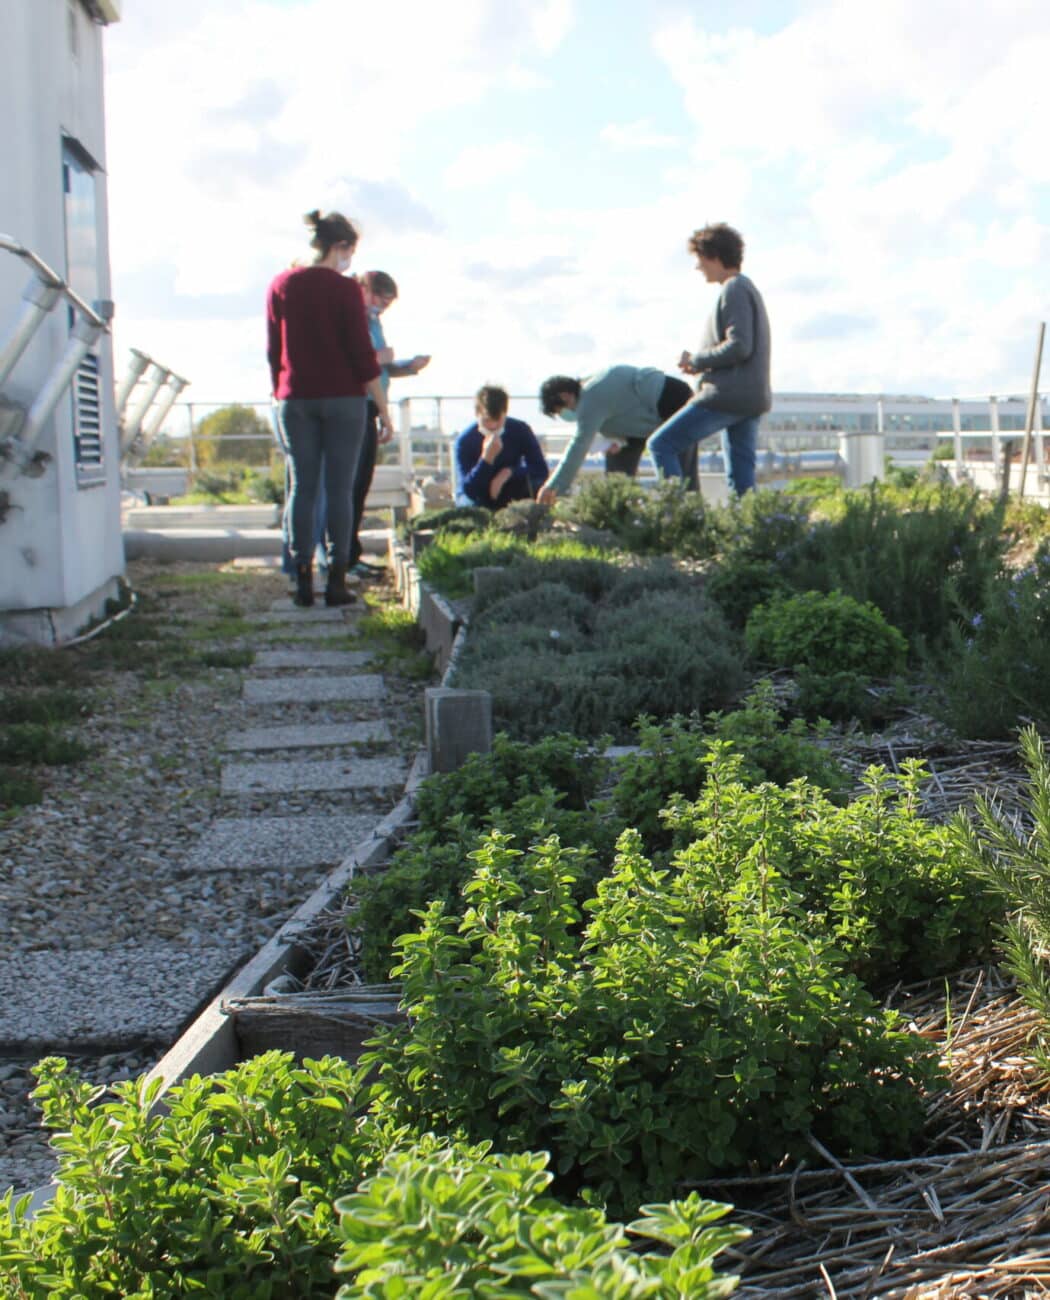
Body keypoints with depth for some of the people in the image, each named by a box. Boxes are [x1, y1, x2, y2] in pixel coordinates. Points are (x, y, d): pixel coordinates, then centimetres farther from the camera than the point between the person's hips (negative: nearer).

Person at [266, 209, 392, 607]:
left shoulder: (280, 286, 6)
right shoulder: (345, 289, -7)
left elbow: (273, 350, 11)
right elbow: (362, 353, -8)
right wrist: (382, 406, -2)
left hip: (296, 399, 4)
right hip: (342, 399, -4)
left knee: (302, 488, 6)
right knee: (339, 490, 0)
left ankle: (303, 580, 4)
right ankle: (336, 581, -1)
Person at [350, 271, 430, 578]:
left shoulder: (373, 322, 20)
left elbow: (382, 368, 24)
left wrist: (411, 366, 9)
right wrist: (375, 358, -20)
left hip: (368, 411, 10)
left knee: (361, 484, 11)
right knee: (350, 484, -8)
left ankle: (352, 555, 18)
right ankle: (345, 558, -4)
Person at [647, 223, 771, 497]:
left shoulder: (734, 290, -9)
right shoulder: (749, 289, 21)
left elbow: (738, 347, -20)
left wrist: (696, 360, -8)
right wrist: (701, 364, 12)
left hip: (727, 395, -10)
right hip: (752, 399, 10)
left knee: (661, 445, -7)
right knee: (741, 478, 8)